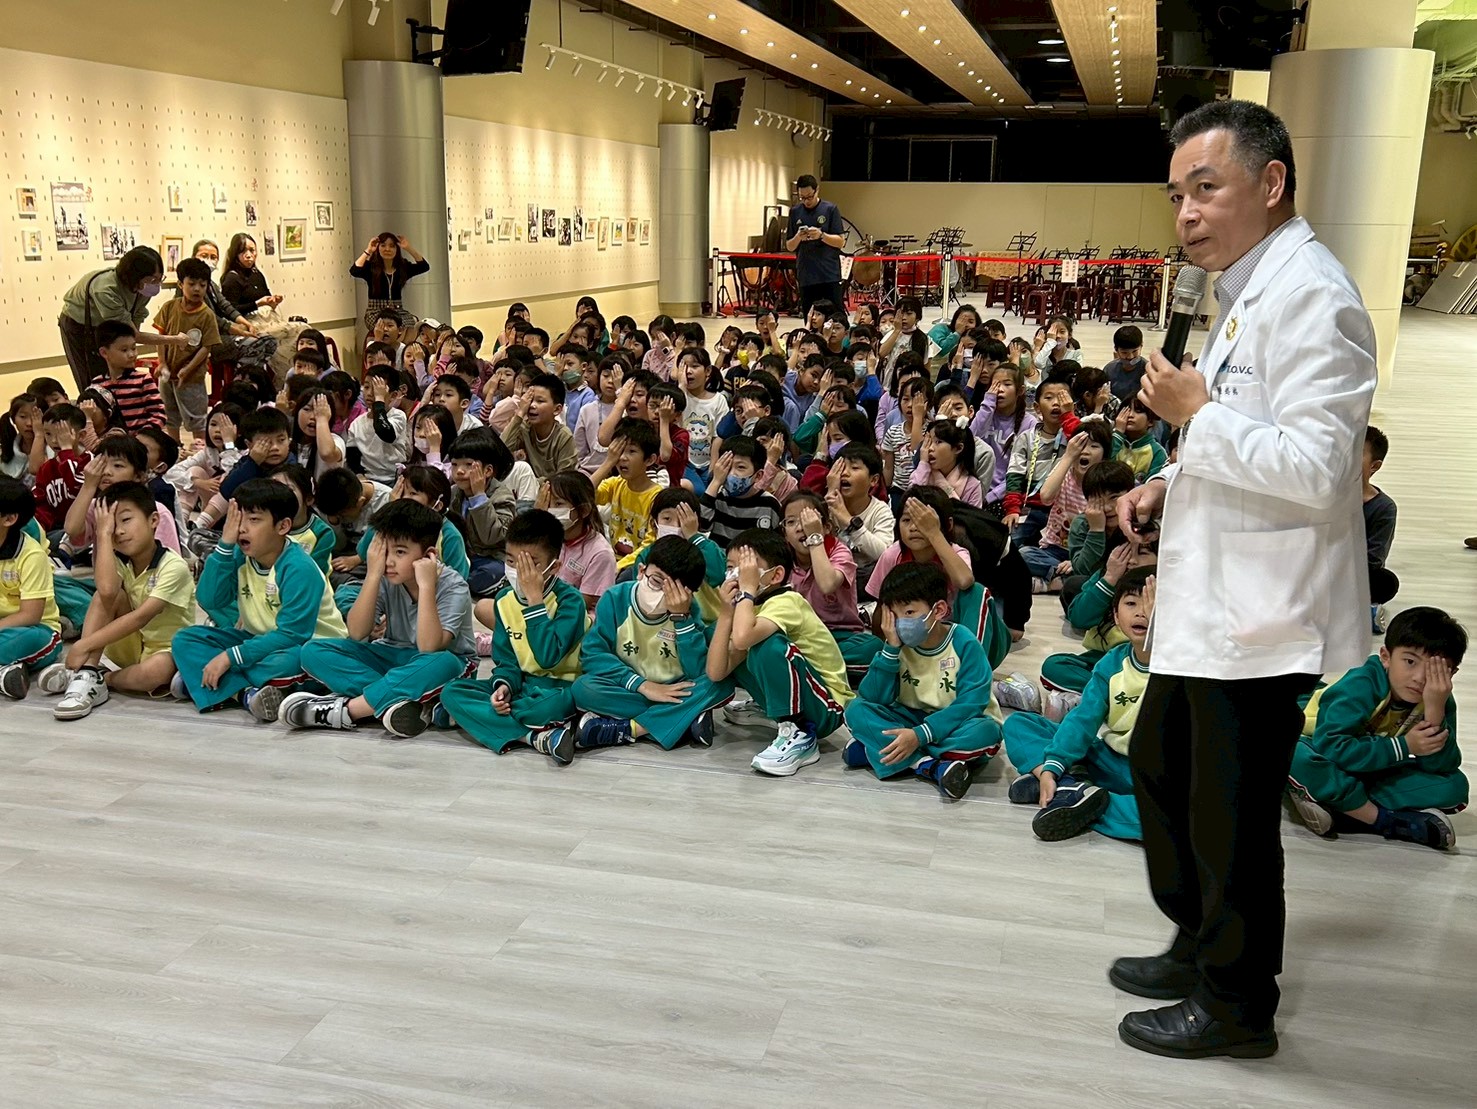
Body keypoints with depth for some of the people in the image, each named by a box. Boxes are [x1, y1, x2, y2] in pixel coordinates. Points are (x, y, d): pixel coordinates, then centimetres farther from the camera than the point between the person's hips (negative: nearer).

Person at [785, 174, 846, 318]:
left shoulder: (830, 209, 1)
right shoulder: (795, 212, 9)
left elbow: (841, 242, -1)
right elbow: (789, 247, 12)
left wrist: (821, 235, -17)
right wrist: (798, 237, -10)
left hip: (830, 274, -3)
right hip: (806, 276, 3)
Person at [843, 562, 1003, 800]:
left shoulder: (965, 644, -17)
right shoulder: (899, 644, -6)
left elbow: (971, 704, -24)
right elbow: (872, 698, -12)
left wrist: (920, 735, -33)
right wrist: (891, 649, -23)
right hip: (912, 719, 3)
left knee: (985, 732, -37)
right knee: (856, 710, -18)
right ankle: (929, 766, -31)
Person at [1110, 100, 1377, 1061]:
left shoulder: (1309, 293, -17)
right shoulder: (1254, 291, 16)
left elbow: (1316, 468, -25)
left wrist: (1198, 412, -17)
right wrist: (1173, 483, 11)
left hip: (1260, 613, -11)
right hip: (1211, 602, 11)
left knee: (1231, 817, 4)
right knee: (1161, 767, 22)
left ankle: (1238, 1004, 24)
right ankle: (1200, 946, 40)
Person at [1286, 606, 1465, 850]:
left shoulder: (1440, 701, -10)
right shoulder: (1362, 685, -26)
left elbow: (1442, 767, -18)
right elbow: (1329, 745, -36)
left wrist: (1435, 711, -32)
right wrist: (1404, 748, -30)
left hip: (1381, 774, 5)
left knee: (1454, 786, -18)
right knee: (1296, 756, -38)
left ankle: (1340, 810, -27)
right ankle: (1385, 821, -25)